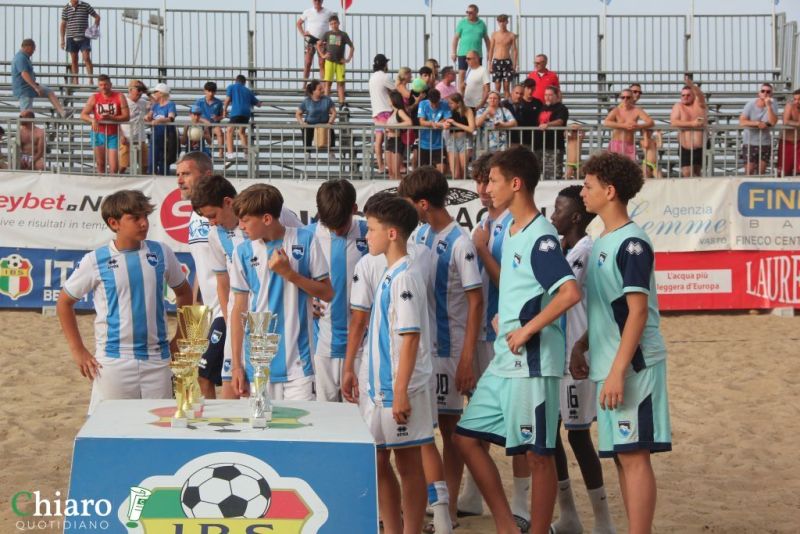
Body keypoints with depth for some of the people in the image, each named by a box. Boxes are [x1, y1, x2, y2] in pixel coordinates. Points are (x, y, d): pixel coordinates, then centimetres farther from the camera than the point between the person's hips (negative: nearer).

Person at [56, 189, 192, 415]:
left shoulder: (161, 253, 3)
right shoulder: (96, 261, -4)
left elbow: (184, 293, 19)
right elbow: (64, 303, 6)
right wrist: (78, 350, 2)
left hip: (157, 359, 3)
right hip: (113, 361, -3)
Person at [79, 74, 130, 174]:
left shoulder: (119, 97, -2)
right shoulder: (94, 98, 3)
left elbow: (126, 116, -7)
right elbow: (83, 115, 1)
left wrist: (110, 117, -21)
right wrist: (93, 120, -20)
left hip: (113, 135, -2)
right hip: (98, 134, 2)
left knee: (114, 167, -9)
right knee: (100, 164, 6)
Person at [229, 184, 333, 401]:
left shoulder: (304, 240, 0)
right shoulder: (244, 252, 4)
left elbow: (327, 293, 1)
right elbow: (239, 309, 6)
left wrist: (289, 273, -12)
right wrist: (236, 365, 3)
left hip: (298, 362, -1)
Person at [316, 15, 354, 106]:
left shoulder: (343, 35, 4)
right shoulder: (327, 34, 6)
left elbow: (352, 47, 6)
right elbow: (318, 44, 12)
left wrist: (348, 59, -2)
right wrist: (322, 55, 1)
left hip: (340, 62, 0)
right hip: (329, 61, 0)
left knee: (341, 82, 0)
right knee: (328, 82, -2)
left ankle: (342, 101, 1)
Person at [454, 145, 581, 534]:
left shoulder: (540, 237, -16)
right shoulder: (511, 232, 12)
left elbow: (570, 292, -28)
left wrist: (526, 330, -22)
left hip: (533, 363, -10)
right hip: (503, 363, 10)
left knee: (537, 454, 0)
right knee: (466, 437, 12)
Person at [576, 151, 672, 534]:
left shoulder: (632, 243, -13)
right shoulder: (604, 241, 15)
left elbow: (638, 311, -18)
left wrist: (618, 371, -21)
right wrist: (581, 346, 14)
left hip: (632, 366, -9)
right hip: (610, 365, 9)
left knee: (633, 455, -7)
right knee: (621, 455, 11)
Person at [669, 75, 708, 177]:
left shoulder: (699, 103, 0)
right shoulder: (678, 106, -1)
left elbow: (700, 95, -23)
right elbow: (673, 122, -15)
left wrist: (691, 85, -44)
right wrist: (691, 124, -21)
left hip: (701, 148, 1)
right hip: (685, 149, -1)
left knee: (696, 173, 16)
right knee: (687, 174, -12)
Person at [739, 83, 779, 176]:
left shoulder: (773, 105, -7)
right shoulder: (750, 104, -10)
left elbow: (773, 122, -20)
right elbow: (742, 122, -18)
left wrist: (768, 106, -24)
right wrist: (757, 123, -24)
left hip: (765, 143, 2)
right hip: (749, 143, -2)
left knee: (762, 172, 8)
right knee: (749, 172, -2)